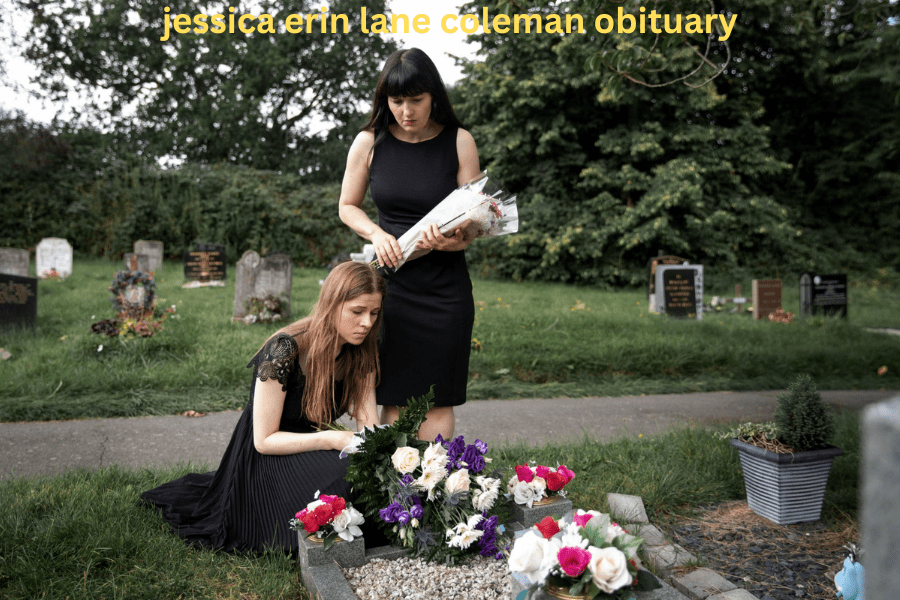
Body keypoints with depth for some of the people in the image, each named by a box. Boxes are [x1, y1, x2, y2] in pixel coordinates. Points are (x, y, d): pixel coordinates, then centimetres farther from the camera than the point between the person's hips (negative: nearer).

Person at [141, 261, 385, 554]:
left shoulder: (359, 353, -4)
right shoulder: (284, 351, -24)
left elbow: (370, 427, -6)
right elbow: (264, 440, -19)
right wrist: (333, 439, -29)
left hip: (309, 450, 9)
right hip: (267, 459, -9)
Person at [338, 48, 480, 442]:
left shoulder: (459, 142, -1)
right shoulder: (369, 142, 1)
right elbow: (347, 206, 11)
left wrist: (450, 241, -24)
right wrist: (377, 234, -9)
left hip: (445, 287, 0)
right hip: (389, 280, 0)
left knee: (438, 400, 4)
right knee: (393, 398, 2)